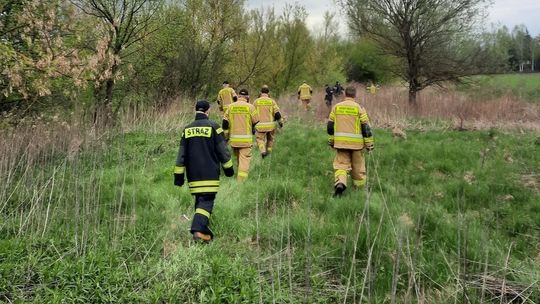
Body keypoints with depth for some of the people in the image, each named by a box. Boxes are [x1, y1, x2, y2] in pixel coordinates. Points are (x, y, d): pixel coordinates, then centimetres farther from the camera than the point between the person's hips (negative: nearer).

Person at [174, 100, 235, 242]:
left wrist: (179, 174, 11)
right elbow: (222, 150, -2)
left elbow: (181, 154, 8)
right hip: (210, 174, -4)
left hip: (193, 175, 4)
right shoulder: (213, 126, -4)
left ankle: (204, 231, 21)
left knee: (199, 201, 15)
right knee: (206, 202, -4)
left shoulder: (187, 129, 8)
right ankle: (198, 230, -20)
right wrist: (228, 167, 10)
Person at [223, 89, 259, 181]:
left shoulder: (230, 107, 6)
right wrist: (253, 130, 24)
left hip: (233, 139, 4)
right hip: (246, 139, -4)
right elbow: (256, 122, 3)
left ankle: (240, 178, 30)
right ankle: (241, 180, -14)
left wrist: (226, 137, 13)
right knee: (244, 160, -4)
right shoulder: (250, 107, -4)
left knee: (239, 159, 19)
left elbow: (225, 123, 5)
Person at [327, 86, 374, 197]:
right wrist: (369, 144, 2)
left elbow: (330, 126, 8)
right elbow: (366, 127, -5)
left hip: (340, 142, 1)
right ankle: (360, 187, 24)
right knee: (358, 166, 12)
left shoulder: (336, 107, 3)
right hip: (356, 142, -1)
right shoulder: (359, 108, -5)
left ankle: (340, 183, -20)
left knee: (341, 164, 4)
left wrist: (331, 141, 20)